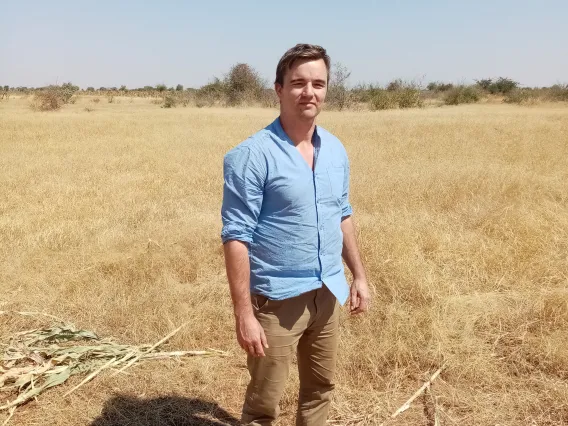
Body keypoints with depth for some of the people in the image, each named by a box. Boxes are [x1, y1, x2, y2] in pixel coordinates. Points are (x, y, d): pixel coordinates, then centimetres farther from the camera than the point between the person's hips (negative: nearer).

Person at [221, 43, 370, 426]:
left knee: (320, 389, 22)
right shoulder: (252, 155, -17)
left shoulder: (336, 150, 5)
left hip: (328, 293, 6)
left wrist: (359, 275, 13)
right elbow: (237, 237, -18)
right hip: (277, 299, -6)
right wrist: (244, 313, -21)